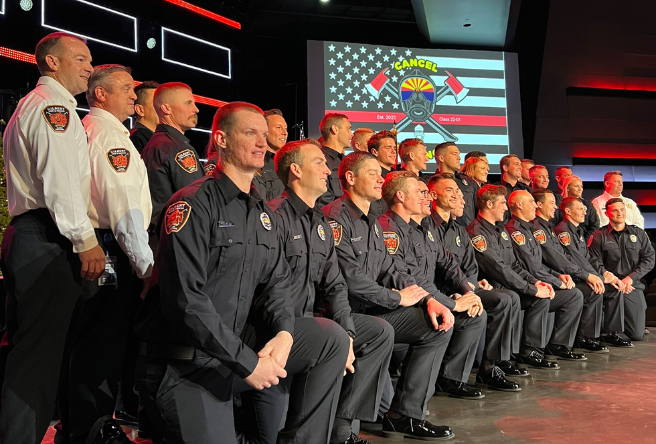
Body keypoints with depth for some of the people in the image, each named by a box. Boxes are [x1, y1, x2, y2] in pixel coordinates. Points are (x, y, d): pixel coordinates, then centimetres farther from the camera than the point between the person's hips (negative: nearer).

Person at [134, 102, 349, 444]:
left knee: (331, 337, -2)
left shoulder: (262, 212, 13)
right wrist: (246, 362, -21)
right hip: (185, 364, -7)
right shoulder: (194, 204, -14)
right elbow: (185, 298, -23)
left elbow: (276, 281, 12)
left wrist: (284, 332, -10)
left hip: (240, 345, 7)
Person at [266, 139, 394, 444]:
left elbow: (334, 285, 13)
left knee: (381, 331, 6)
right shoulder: (276, 216, -14)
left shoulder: (321, 222, 14)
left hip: (310, 318, 9)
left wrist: (346, 332, -4)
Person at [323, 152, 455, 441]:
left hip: (373, 310, 9)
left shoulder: (372, 223, 19)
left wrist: (428, 299, -1)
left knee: (439, 325, 0)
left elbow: (389, 270, 14)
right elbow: (350, 278, -21)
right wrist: (398, 298, -10)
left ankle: (406, 415, -1)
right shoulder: (336, 218, -12)